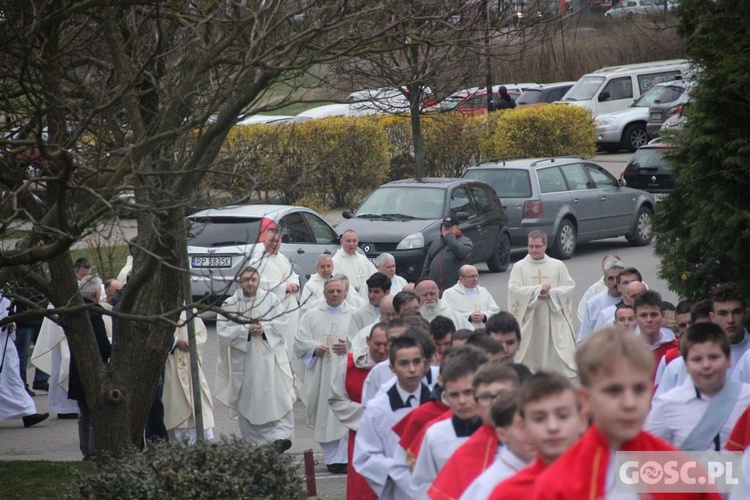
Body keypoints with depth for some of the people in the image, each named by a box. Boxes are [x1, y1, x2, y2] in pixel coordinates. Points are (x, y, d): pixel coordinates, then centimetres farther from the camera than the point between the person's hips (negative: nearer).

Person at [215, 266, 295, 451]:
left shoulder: (271, 299, 6)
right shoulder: (230, 304, 4)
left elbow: (281, 322, 0)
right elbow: (223, 330, -5)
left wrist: (264, 328, -16)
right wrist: (247, 330, -15)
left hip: (269, 358, 0)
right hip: (243, 359, 0)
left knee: (277, 397, -11)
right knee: (248, 401, 3)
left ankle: (281, 435, -15)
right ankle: (252, 442, 11)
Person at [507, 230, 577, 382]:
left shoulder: (558, 266, 9)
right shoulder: (519, 267, 5)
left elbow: (569, 287, 5)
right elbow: (513, 289, -7)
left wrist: (551, 293, -11)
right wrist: (537, 290, -13)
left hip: (553, 318, 1)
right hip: (529, 319, -1)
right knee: (531, 353, -2)